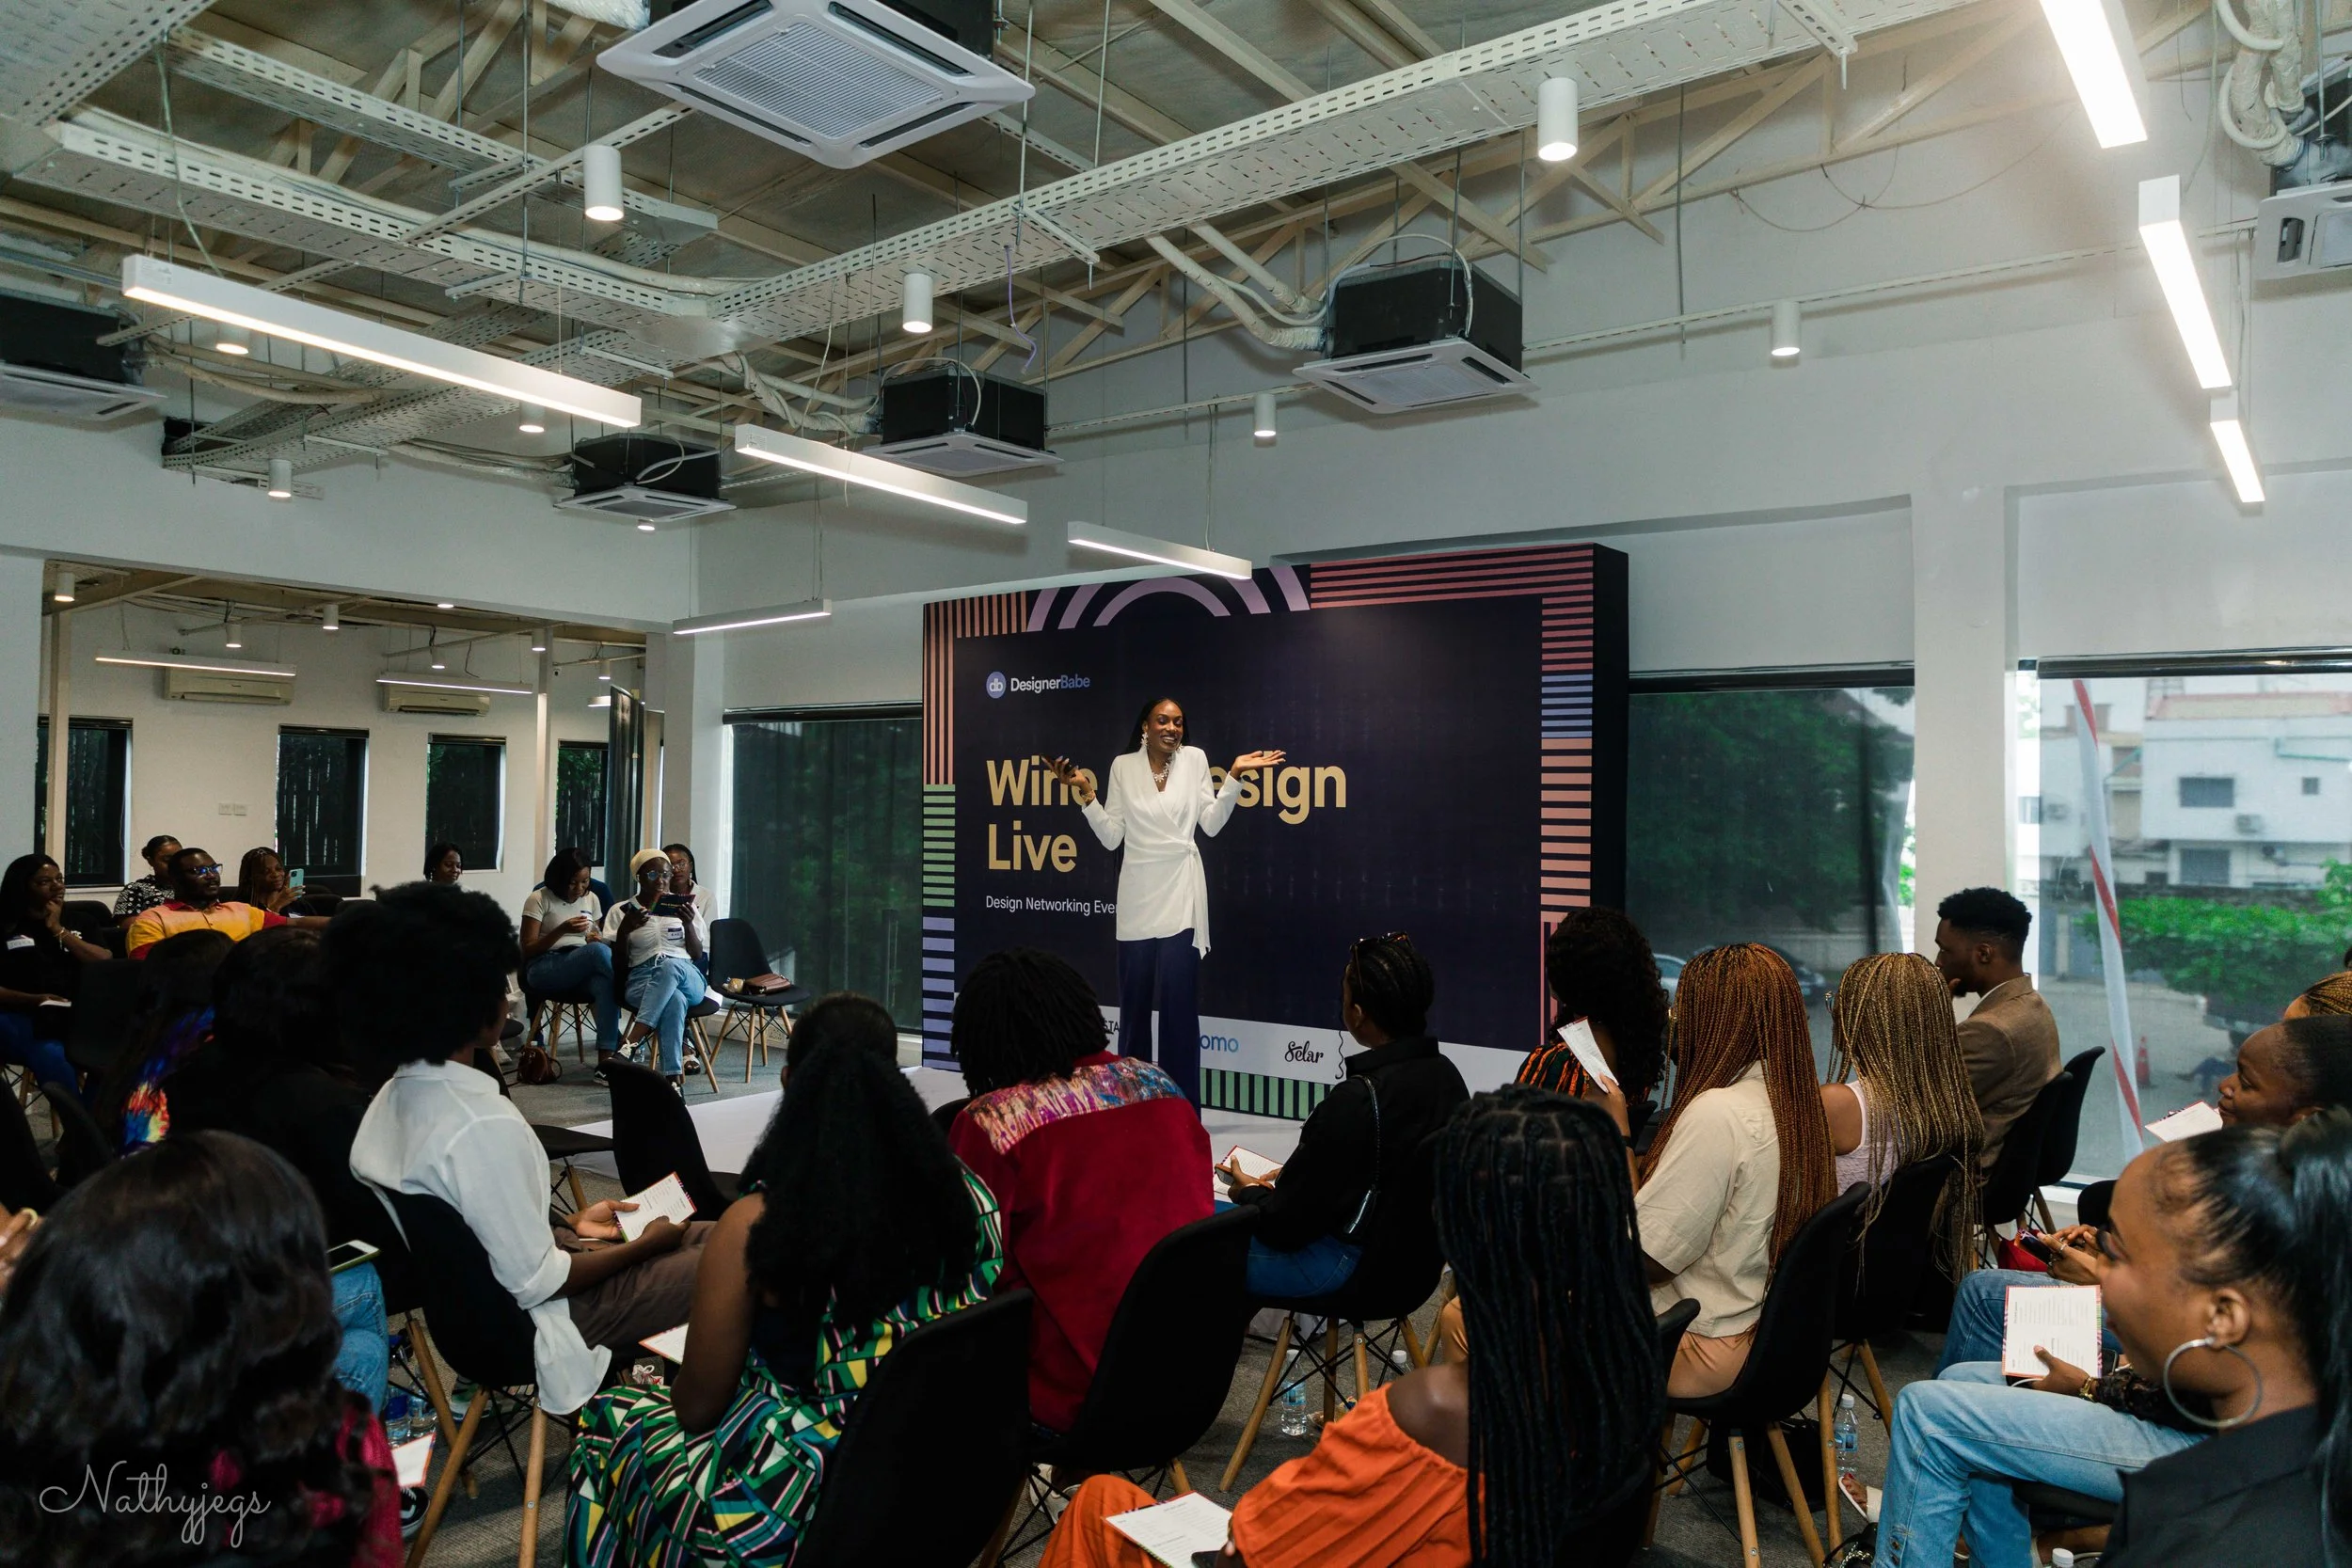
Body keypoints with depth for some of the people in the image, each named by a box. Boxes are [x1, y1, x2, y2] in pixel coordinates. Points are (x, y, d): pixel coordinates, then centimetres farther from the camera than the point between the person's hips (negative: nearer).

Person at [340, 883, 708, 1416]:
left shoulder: (393, 1099, -2)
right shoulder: (485, 1125, -31)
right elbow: (536, 1283, -24)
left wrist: (568, 1225, 11)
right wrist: (642, 1246, -10)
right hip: (523, 1325, -9)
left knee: (709, 1233, 16)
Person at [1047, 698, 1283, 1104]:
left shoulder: (1194, 758, 5)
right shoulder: (1123, 766, 5)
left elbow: (1211, 824, 2)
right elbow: (1111, 837, 3)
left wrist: (1234, 775, -6)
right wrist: (1085, 792, -5)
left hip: (1180, 892, -1)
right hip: (1137, 894, 1)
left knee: (1179, 999, -3)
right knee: (1134, 999, 7)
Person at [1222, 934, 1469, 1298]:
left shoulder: (1355, 1102, -29)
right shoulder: (1446, 1075, -6)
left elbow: (1285, 1226, -20)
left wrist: (1250, 1193, 1)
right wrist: (1284, 1181, 10)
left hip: (1348, 1265, -8)